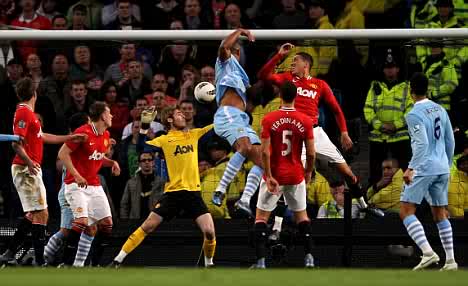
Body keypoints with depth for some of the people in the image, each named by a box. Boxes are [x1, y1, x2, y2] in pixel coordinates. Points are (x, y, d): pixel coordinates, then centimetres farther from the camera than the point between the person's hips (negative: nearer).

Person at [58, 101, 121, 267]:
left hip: (95, 185, 8)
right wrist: (77, 176, -23)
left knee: (107, 222, 4)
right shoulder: (83, 133, -16)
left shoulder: (106, 135, 9)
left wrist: (112, 163, 3)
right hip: (77, 185, -8)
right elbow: (63, 153, -16)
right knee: (82, 221, -22)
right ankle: (66, 262, -15)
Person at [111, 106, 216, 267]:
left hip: (193, 192, 2)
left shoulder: (193, 134, 13)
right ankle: (118, 260, 2)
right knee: (147, 226, -5)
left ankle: (209, 263, 13)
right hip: (173, 192, -2)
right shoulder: (164, 139, 4)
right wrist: (145, 126, -12)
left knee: (209, 231, -12)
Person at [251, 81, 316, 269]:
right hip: (296, 176, 2)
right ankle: (309, 257, 10)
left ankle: (261, 260, -3)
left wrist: (269, 176, -10)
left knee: (261, 216, 7)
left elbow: (265, 151, -14)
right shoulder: (305, 121, -5)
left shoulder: (269, 120, -9)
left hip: (274, 175, -2)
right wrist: (308, 172, 14)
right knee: (301, 215, 18)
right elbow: (311, 153, -3)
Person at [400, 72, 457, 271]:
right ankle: (450, 260, 10)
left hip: (424, 169, -7)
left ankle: (428, 252, -19)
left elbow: (422, 144, -23)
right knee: (440, 215, 14)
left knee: (406, 211, -5)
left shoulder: (414, 115, -12)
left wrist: (411, 169, -26)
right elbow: (450, 142, 16)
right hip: (442, 169, 7)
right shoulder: (440, 110, 11)